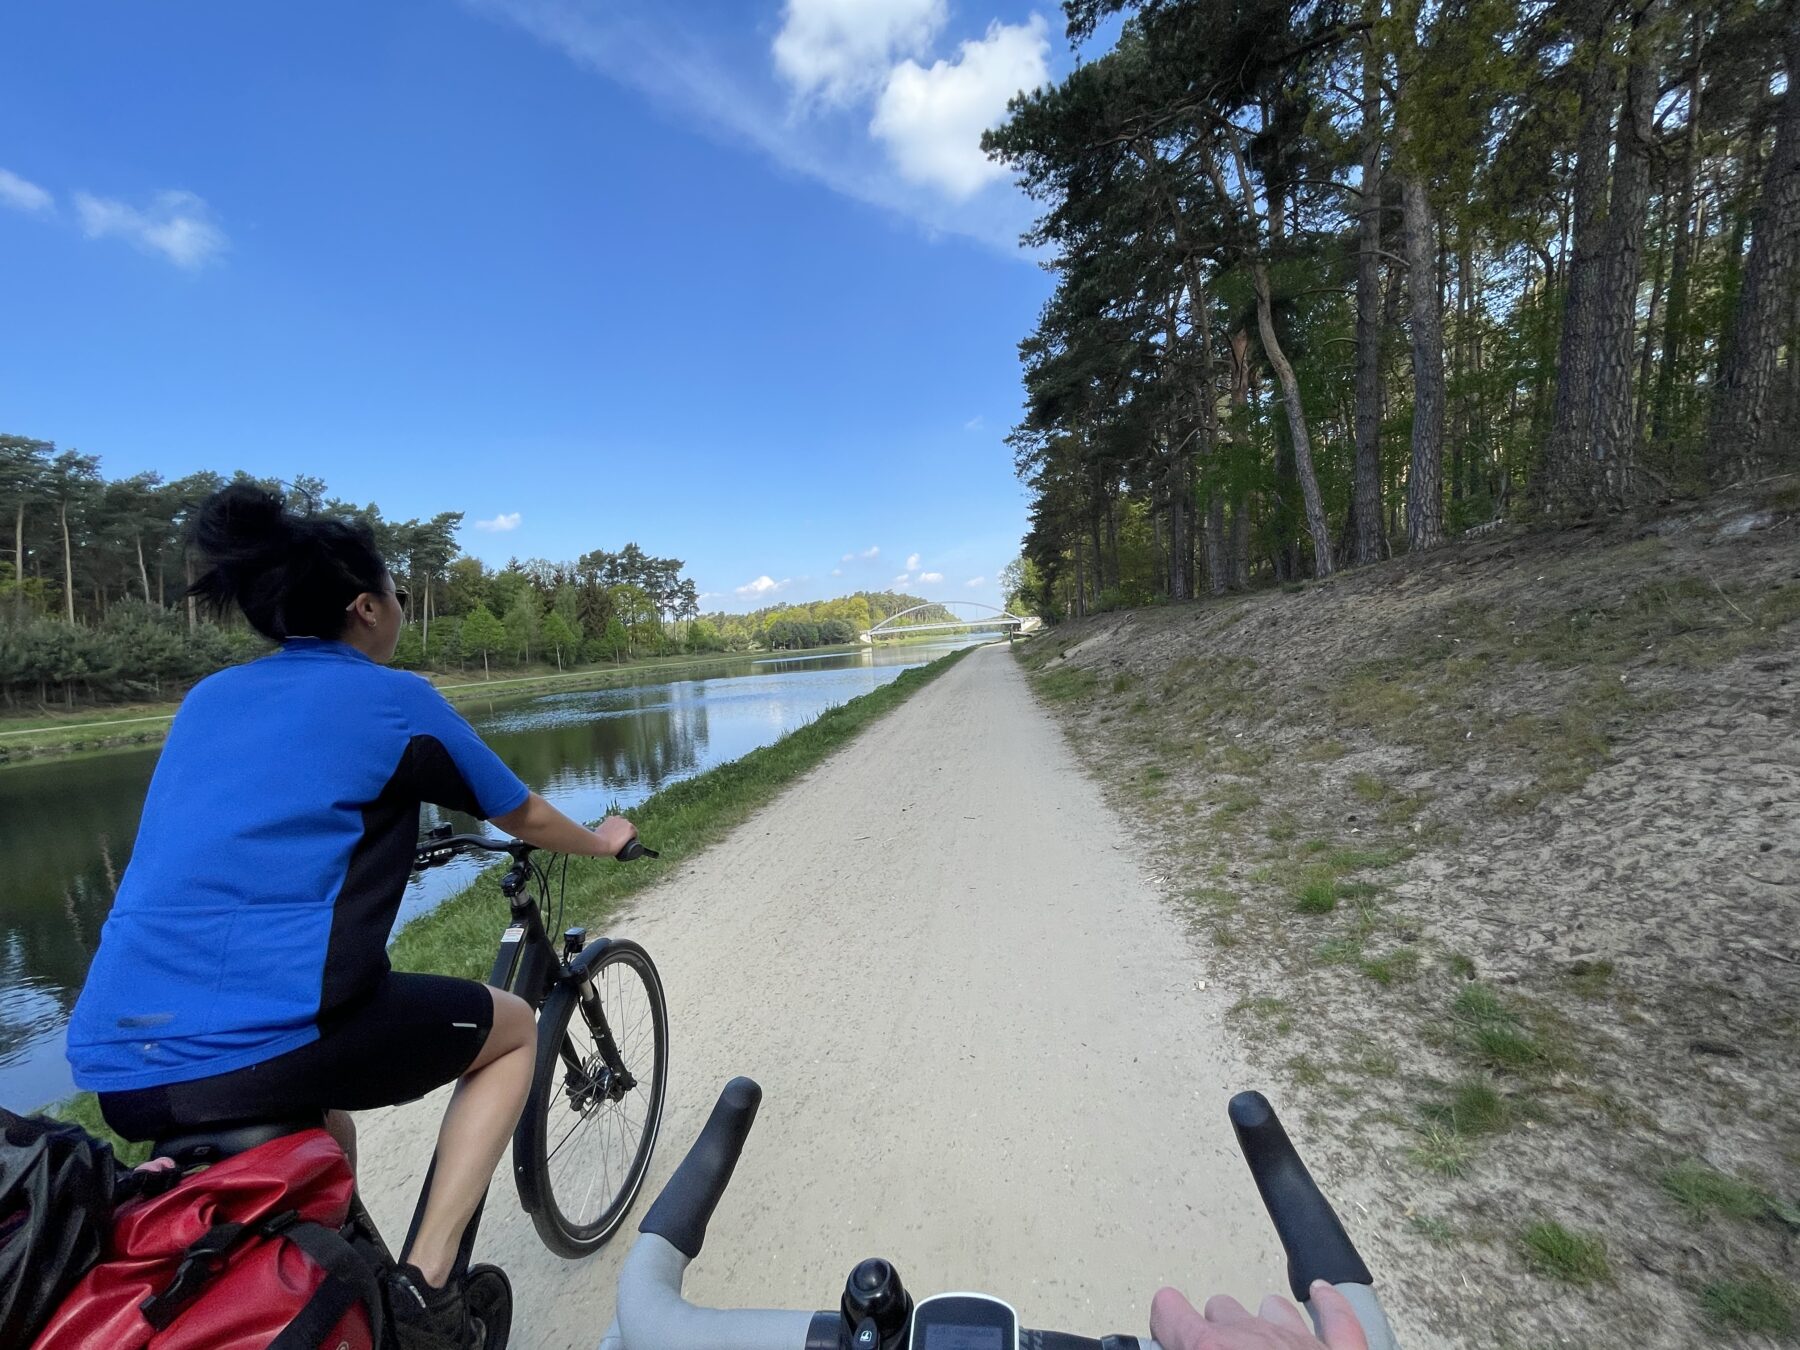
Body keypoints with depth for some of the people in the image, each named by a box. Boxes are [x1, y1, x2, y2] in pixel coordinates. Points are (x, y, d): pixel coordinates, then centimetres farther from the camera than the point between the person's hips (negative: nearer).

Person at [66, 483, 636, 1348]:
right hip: (264, 1037, -8)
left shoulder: (208, 697, 17)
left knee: (322, 1121, 37)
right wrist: (602, 841, 29)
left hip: (117, 1064, 8)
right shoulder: (396, 700, -2)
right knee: (514, 1028, 17)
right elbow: (524, 819, 10)